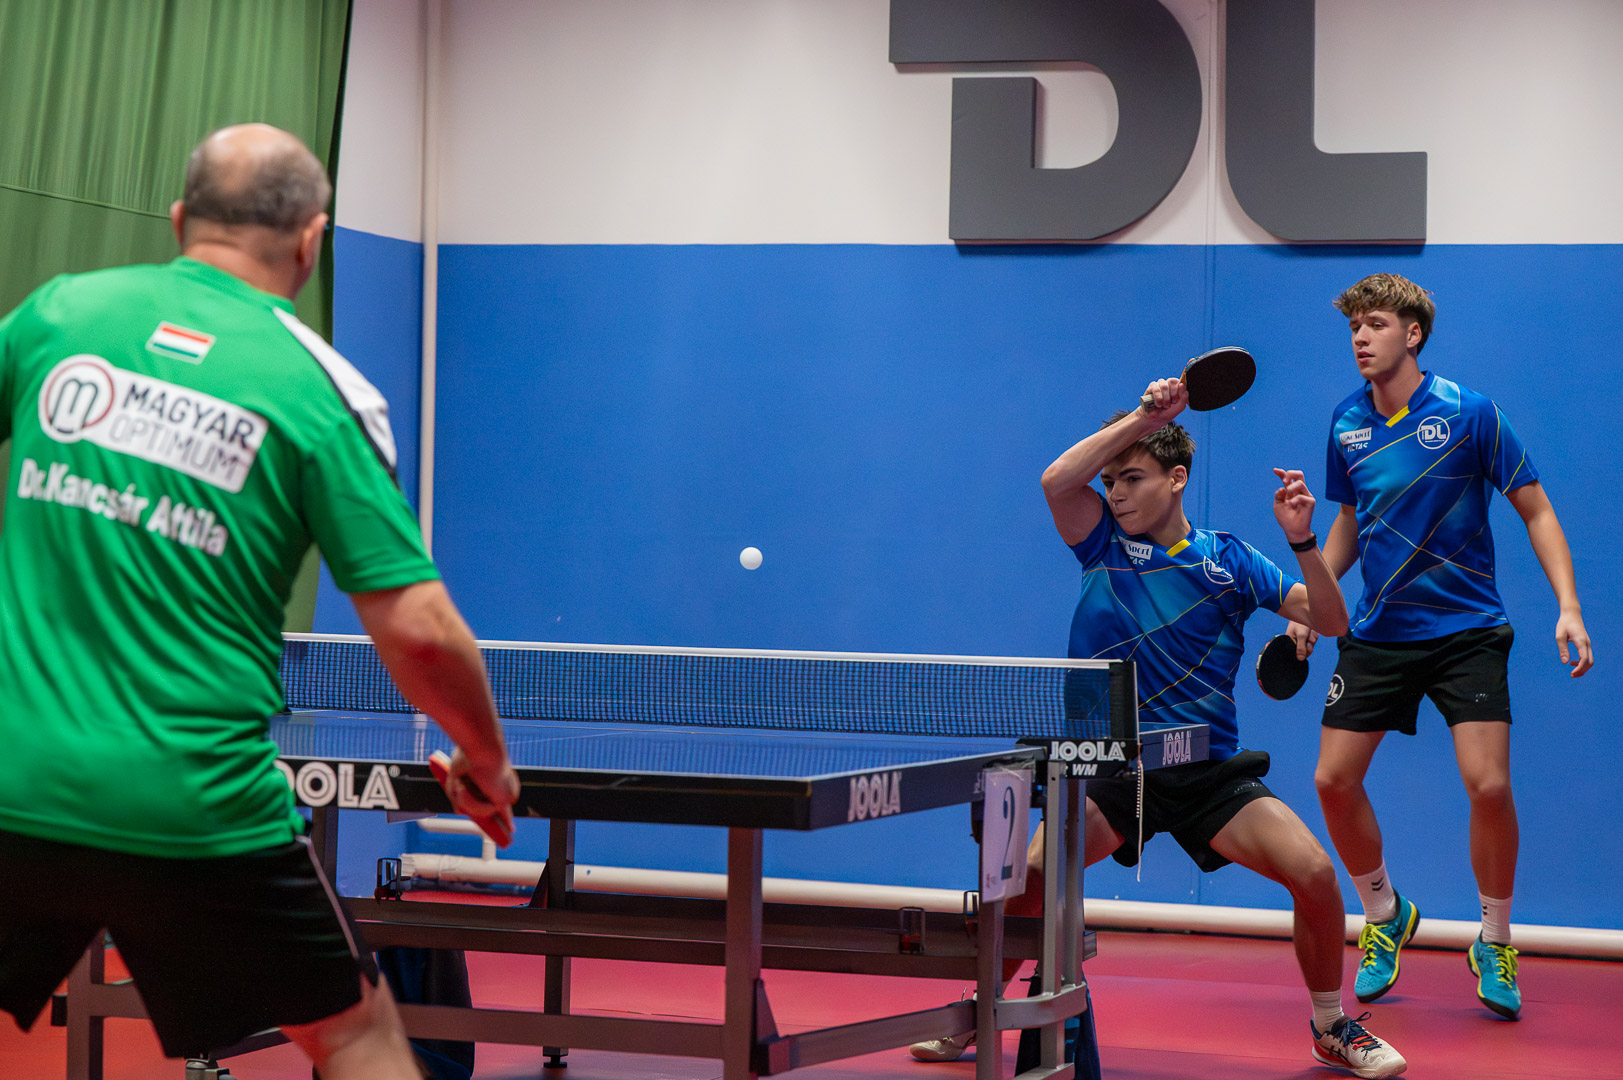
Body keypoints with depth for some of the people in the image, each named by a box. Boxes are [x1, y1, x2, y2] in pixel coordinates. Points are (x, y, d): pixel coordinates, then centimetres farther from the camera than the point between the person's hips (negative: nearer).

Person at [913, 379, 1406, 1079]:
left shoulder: (1227, 561, 2)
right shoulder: (1105, 546, 3)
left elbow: (1329, 621, -2)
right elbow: (1056, 480, -16)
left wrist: (1302, 542, -18)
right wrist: (1144, 416, -20)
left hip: (1210, 771, 0)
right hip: (1111, 768, 0)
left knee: (1314, 873, -17)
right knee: (1030, 876, -21)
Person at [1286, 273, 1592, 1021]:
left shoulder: (1469, 414, -11)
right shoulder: (1346, 423, 3)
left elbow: (1535, 511, -6)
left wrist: (1568, 607, -16)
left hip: (1464, 629, -4)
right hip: (1376, 631, 4)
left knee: (1488, 786, -15)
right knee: (1334, 780, -1)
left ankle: (1493, 944, 8)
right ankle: (1384, 916, 25)